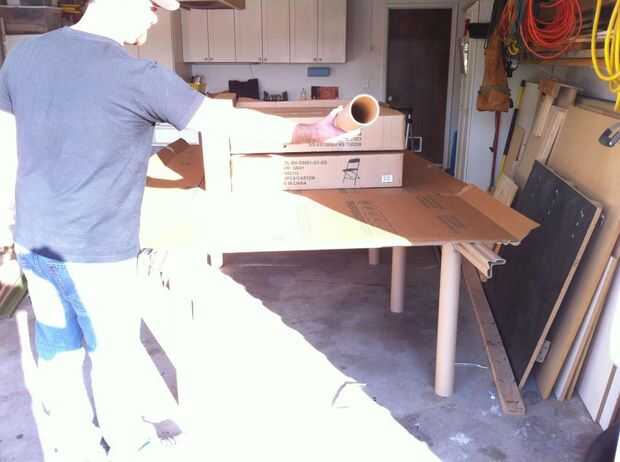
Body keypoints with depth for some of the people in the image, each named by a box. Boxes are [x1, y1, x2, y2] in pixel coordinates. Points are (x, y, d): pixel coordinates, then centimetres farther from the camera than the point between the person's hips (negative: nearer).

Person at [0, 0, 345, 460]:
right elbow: (231, 121, -14)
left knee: (58, 353, 19)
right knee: (114, 355, 13)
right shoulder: (139, 76, -19)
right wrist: (310, 132, -5)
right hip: (97, 250, -6)